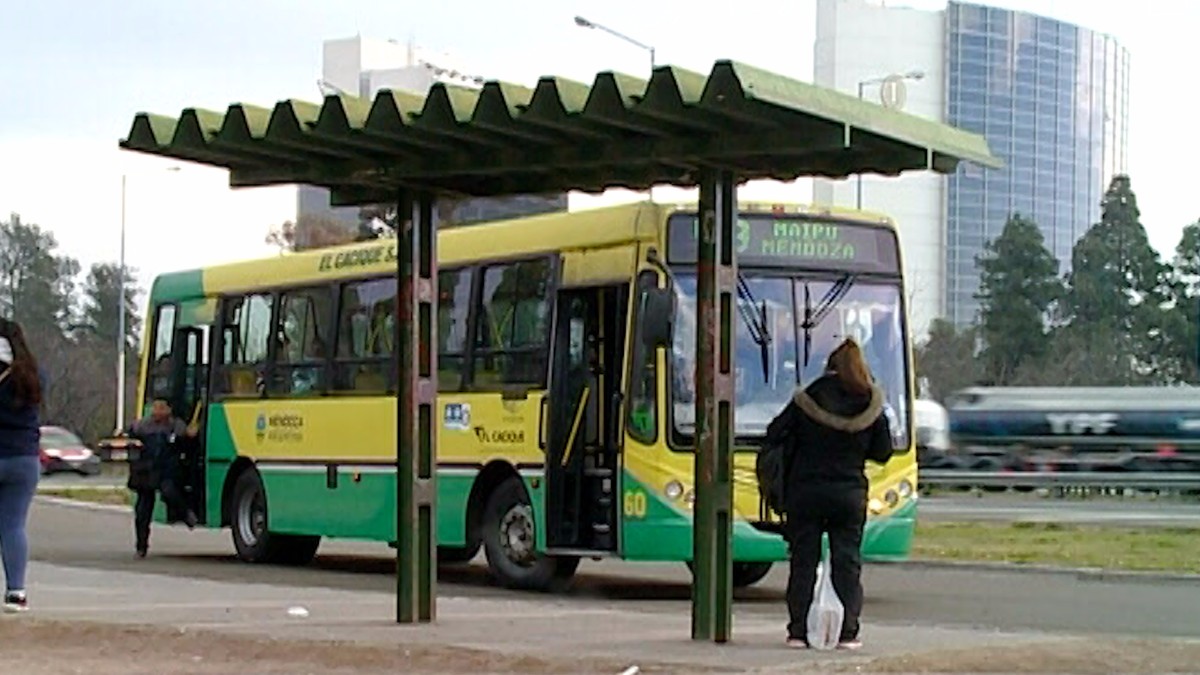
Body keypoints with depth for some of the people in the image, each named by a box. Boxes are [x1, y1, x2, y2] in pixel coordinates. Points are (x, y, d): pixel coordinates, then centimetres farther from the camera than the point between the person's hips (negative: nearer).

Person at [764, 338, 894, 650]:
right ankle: (847, 633, 3)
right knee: (847, 563, 7)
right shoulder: (872, 406, -1)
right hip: (850, 493, 1)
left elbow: (774, 434, -3)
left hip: (805, 492, 0)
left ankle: (798, 631, 4)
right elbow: (883, 452, 6)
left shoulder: (807, 400, -4)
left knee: (803, 561, 5)